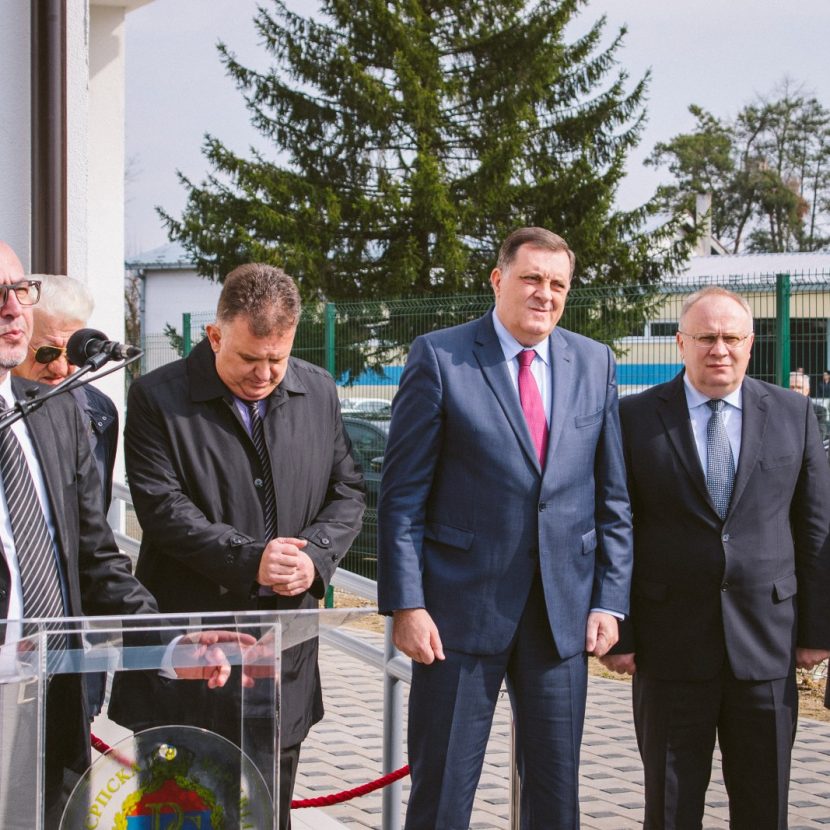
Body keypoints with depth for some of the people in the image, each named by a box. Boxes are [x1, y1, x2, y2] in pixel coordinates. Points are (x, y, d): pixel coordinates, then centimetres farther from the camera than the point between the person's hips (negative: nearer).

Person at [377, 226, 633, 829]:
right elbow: (403, 494, -5)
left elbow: (612, 496, 11)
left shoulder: (595, 364, 8)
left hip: (564, 612, 3)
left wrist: (610, 599, 4)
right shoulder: (438, 357, -3)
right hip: (462, 605, -3)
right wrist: (406, 604, -11)